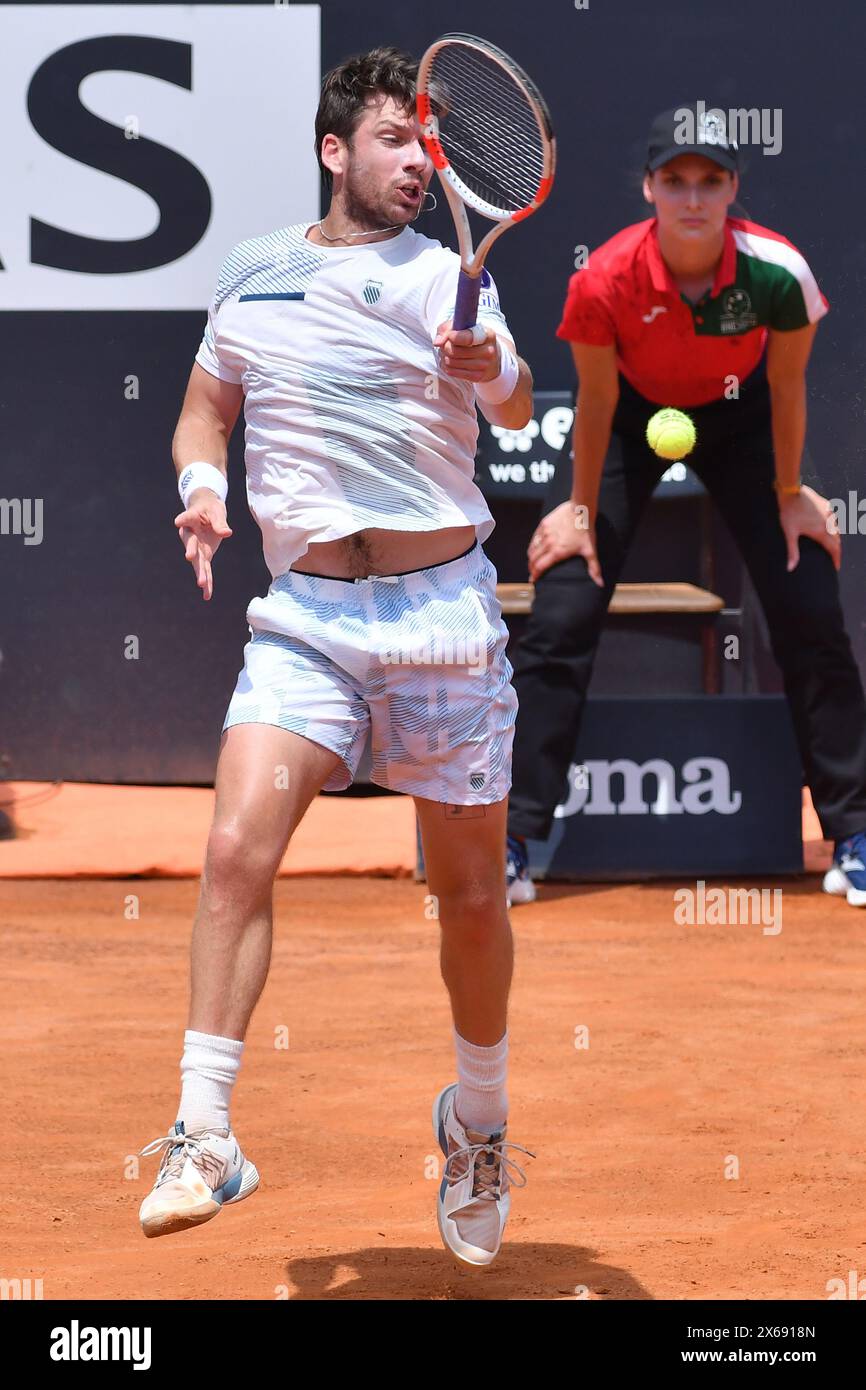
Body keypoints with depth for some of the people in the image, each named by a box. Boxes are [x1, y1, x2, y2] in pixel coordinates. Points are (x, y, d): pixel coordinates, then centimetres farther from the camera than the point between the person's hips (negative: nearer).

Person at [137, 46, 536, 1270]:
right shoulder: (253, 272, 10)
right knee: (238, 848, -18)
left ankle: (479, 1121, 29)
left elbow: (516, 407, -14)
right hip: (305, 613, 1)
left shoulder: (444, 273, 2)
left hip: (443, 610, -1)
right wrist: (203, 482, 2)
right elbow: (206, 405, 23)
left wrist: (492, 371, -37)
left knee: (470, 890, 6)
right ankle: (203, 1141, -14)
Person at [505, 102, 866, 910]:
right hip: (631, 416, -1)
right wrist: (581, 509, -4)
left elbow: (785, 385, -11)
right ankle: (507, 843, -2)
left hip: (737, 418, 1)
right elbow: (597, 402, -14)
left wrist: (789, 496, -2)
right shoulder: (605, 281, -31)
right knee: (561, 620, -10)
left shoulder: (776, 273, -29)